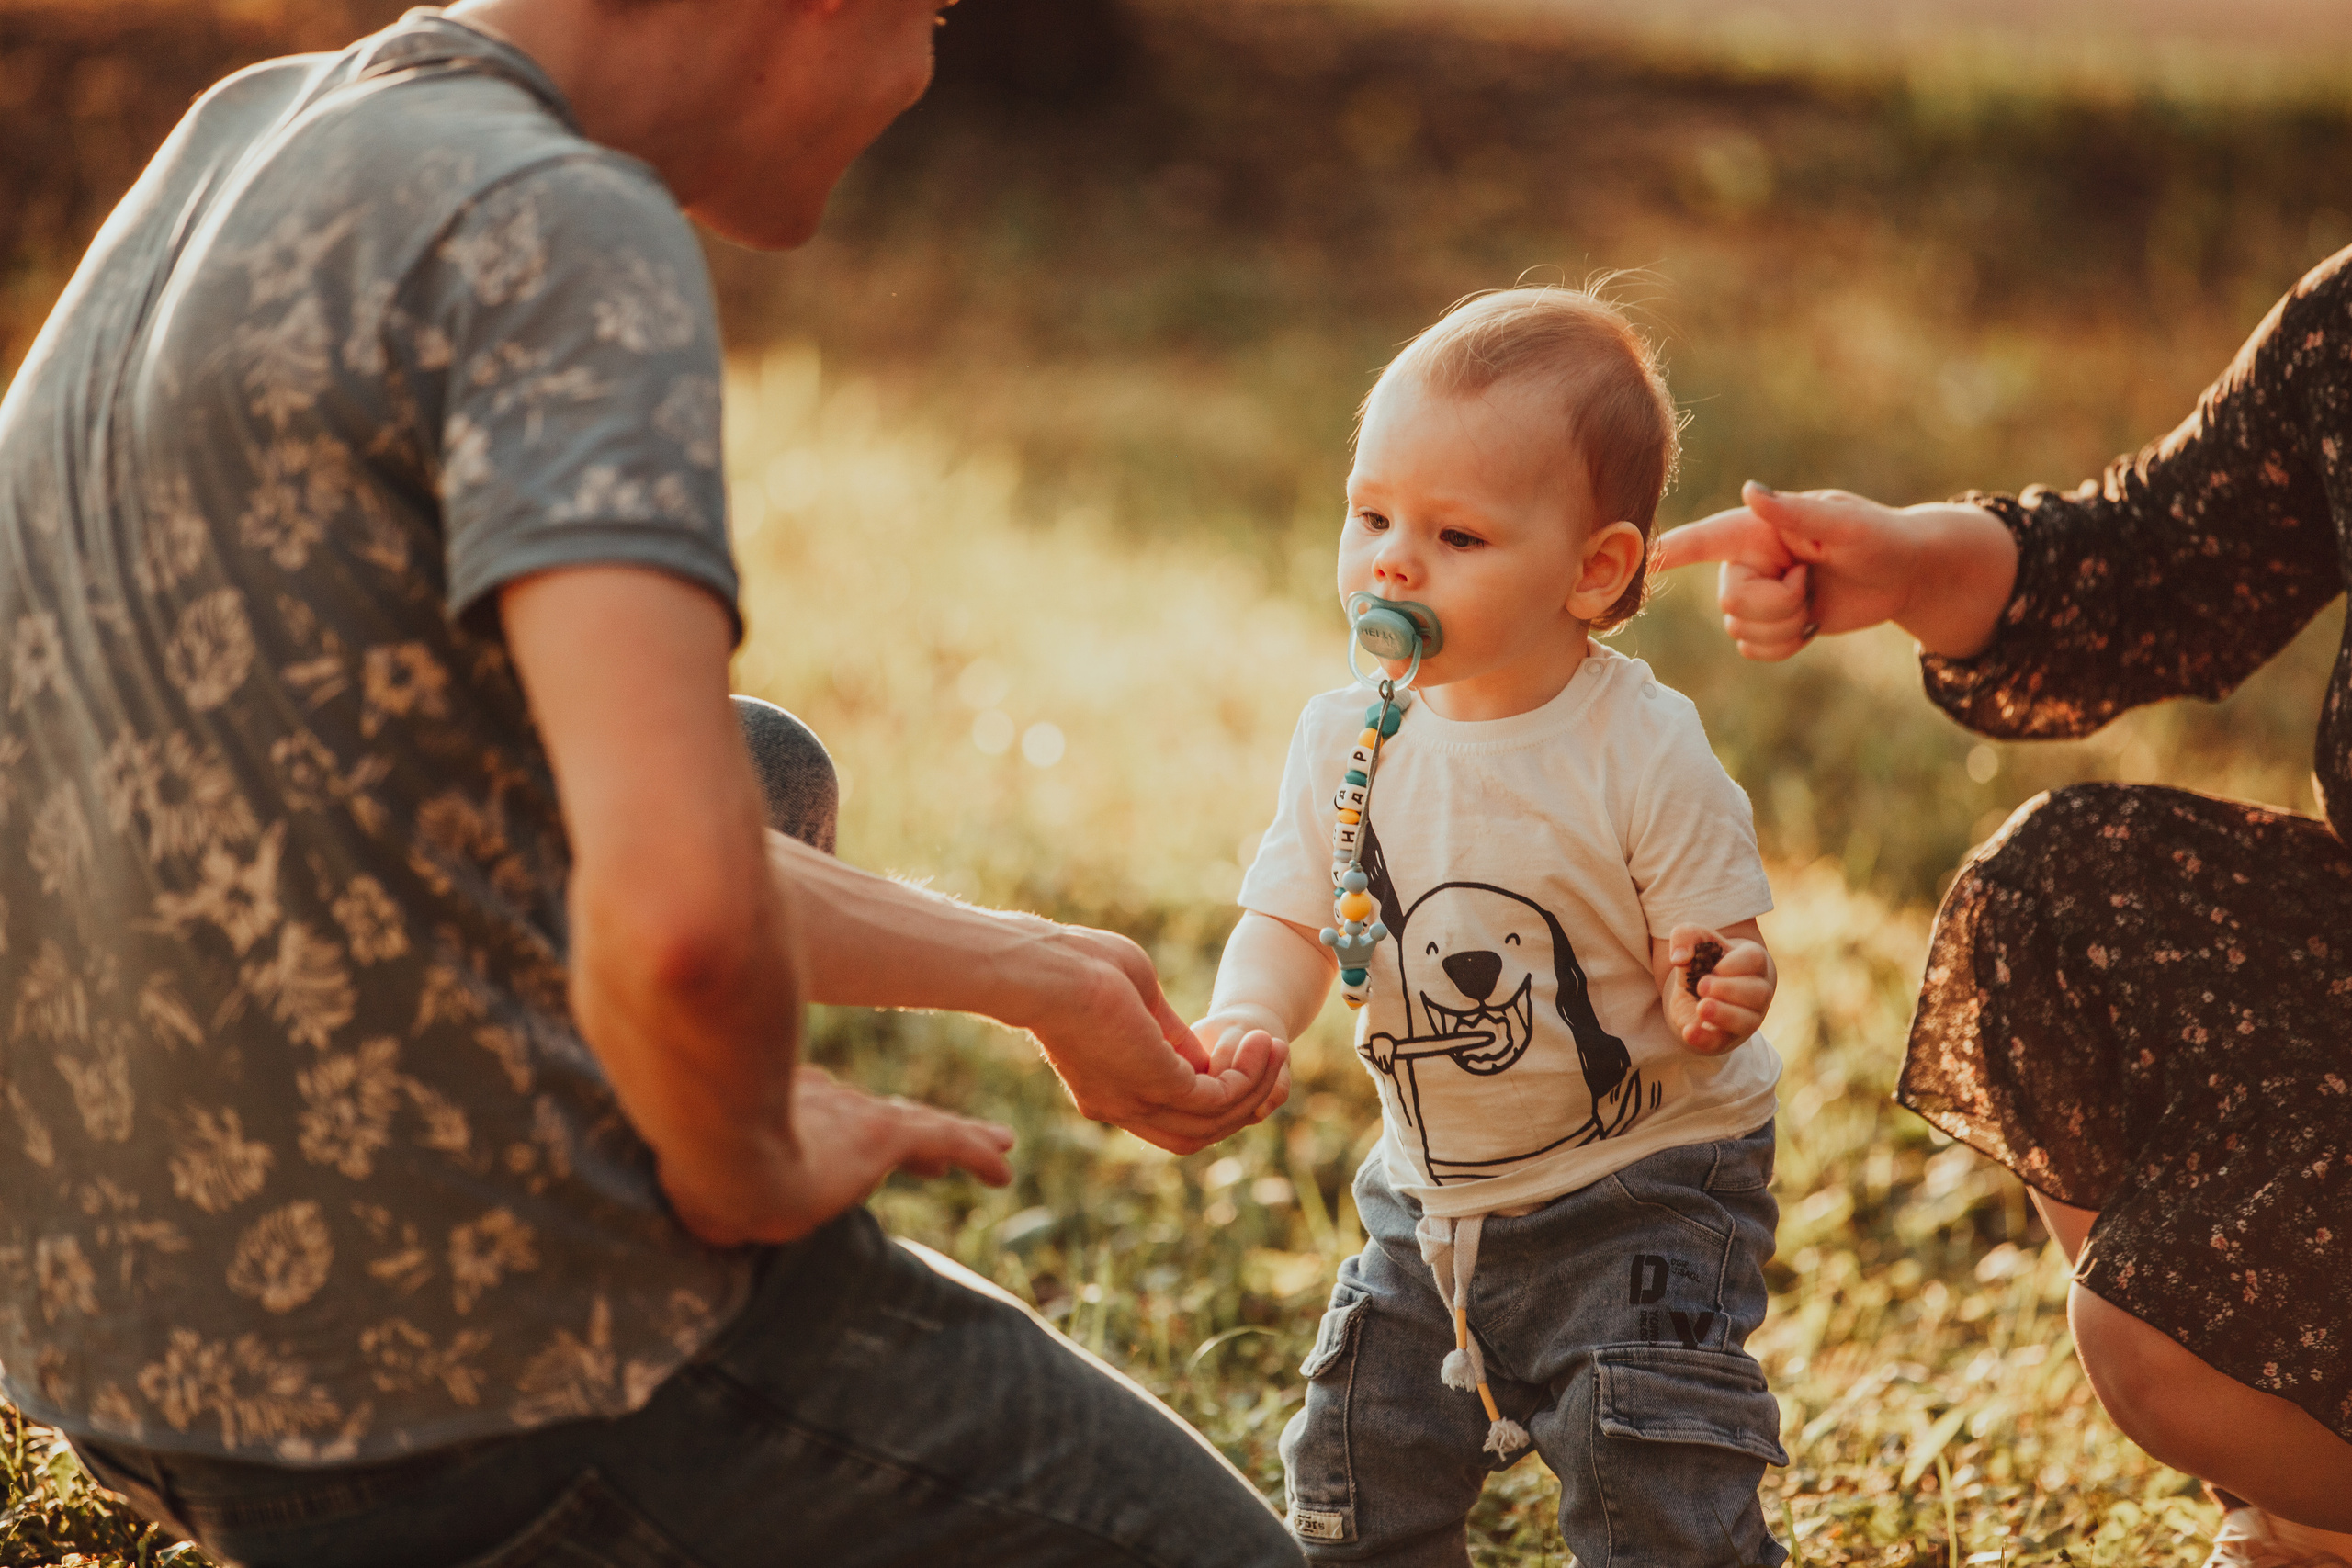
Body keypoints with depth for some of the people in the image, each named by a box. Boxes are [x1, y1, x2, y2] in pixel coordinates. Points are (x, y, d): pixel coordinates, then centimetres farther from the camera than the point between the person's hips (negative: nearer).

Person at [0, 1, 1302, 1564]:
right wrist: (744, 1178, -12)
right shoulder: (563, 230, -20)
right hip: (538, 1350, -8)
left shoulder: (247, 136, 7)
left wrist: (1037, 976, 18)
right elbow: (675, 914, -36)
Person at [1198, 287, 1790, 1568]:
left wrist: (1714, 999, -36)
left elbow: (1714, 956, -13)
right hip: (1431, 1196, 5)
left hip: (1642, 1185, -5)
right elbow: (1293, 916, -4)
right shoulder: (1346, 739, -6)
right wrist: (1246, 1021, -24)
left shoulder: (1645, 755, -19)